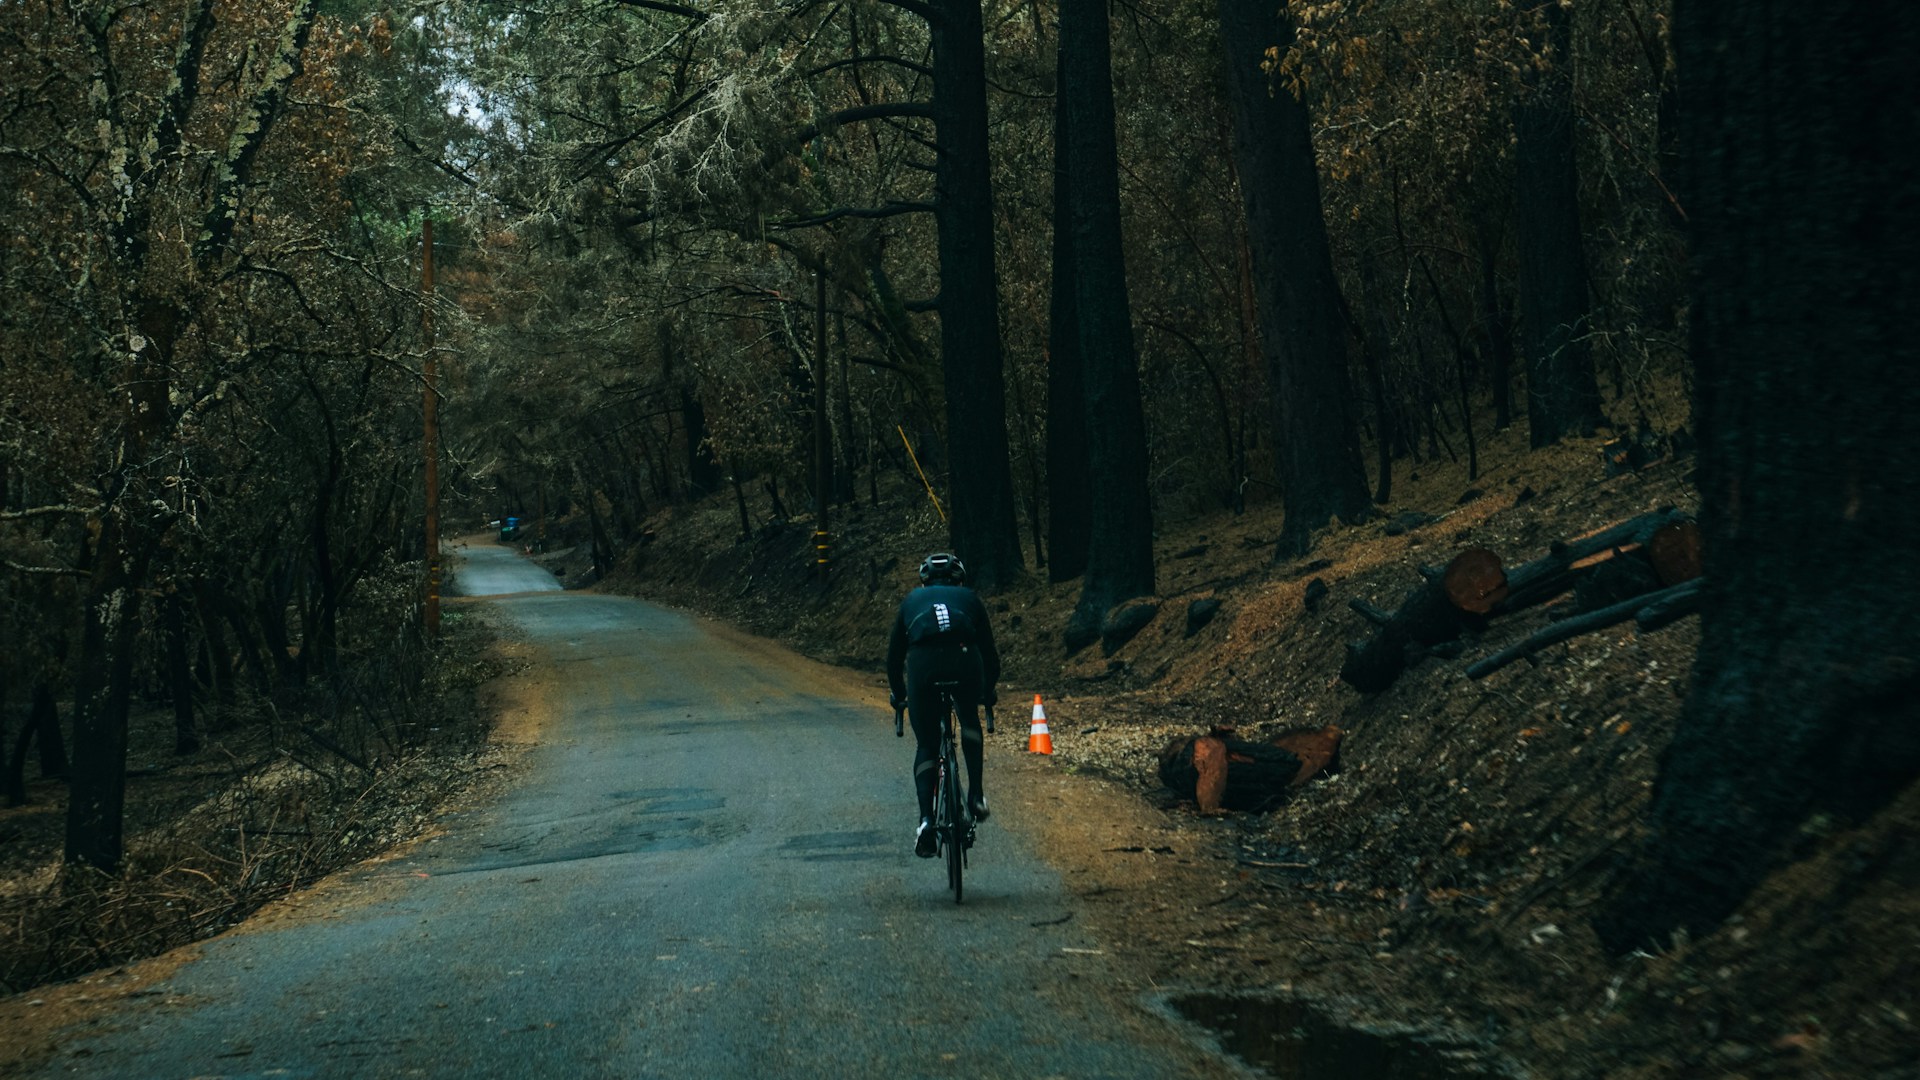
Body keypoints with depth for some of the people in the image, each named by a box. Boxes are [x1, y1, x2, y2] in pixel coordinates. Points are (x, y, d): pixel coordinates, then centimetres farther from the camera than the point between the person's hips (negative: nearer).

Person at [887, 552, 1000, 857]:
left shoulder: (913, 600, 33)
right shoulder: (969, 598, 31)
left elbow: (894, 655, 35)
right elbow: (989, 651, 35)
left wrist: (898, 695, 49)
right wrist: (988, 692, 50)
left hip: (922, 662, 0)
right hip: (965, 659, 0)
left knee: (926, 746, 12)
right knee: (969, 720, 31)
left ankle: (926, 818, -6)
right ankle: (975, 794, 19)